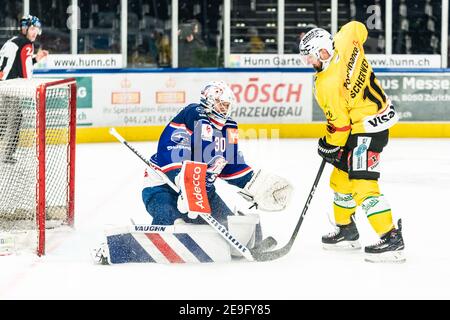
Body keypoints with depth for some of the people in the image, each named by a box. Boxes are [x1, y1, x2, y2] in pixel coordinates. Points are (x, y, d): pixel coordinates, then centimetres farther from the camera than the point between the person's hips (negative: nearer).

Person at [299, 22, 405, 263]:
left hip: (366, 129, -10)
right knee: (341, 178, 19)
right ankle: (347, 230, 32)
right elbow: (358, 28, 16)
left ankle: (392, 240, -21)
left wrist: (329, 147, 0)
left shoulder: (328, 85, -26)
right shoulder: (345, 43, -7)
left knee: (362, 184, -16)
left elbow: (338, 123, -19)